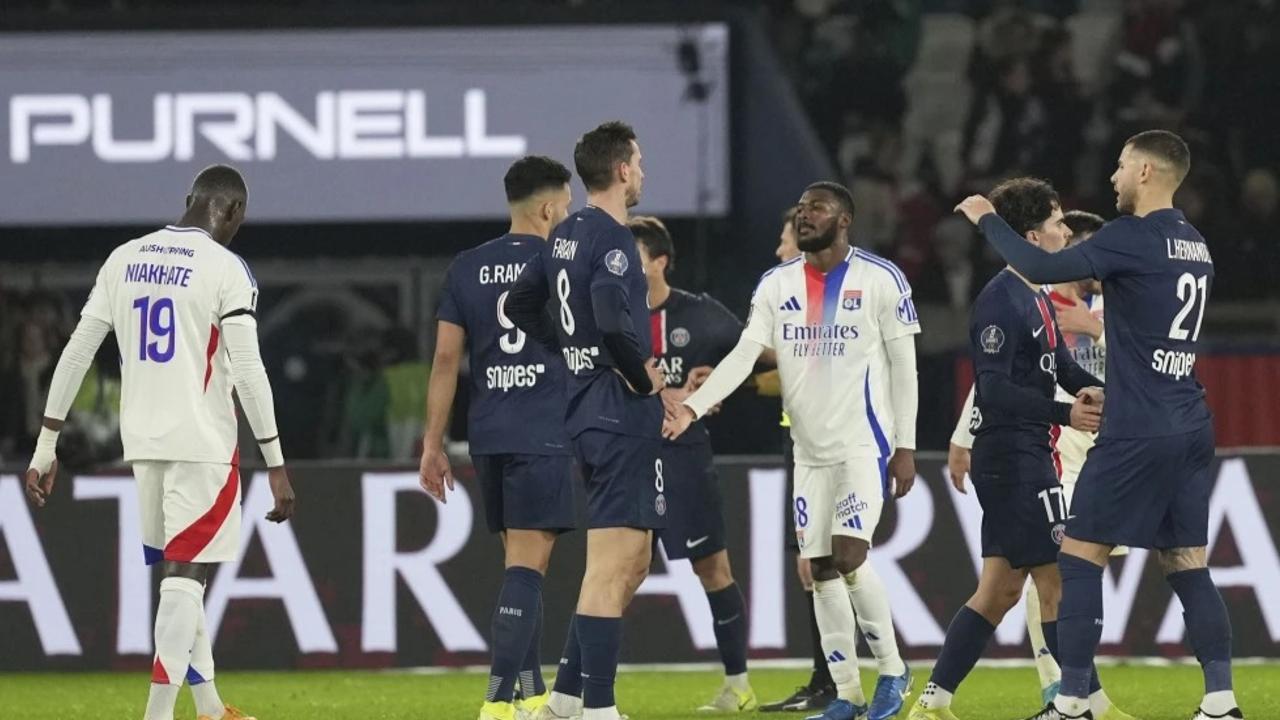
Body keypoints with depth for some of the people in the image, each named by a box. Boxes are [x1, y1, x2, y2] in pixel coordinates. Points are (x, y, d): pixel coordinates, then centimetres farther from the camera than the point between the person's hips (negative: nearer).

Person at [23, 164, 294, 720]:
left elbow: (75, 355, 7)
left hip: (142, 443, 6)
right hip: (202, 444, -6)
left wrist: (46, 447, 11)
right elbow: (248, 372, -14)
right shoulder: (225, 269, -9)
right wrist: (276, 466, -11)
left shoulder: (123, 260, 8)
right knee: (187, 575, -5)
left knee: (178, 574, 16)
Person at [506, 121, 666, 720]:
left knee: (632, 564, 17)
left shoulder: (565, 235, 12)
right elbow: (613, 321, -30)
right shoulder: (612, 239, -15)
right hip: (623, 415, -10)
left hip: (587, 408, 10)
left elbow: (520, 305, 23)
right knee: (611, 567, -9)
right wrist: (644, 374, -15)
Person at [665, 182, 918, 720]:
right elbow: (743, 354, -3)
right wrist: (691, 407, -17)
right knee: (820, 570, 3)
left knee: (849, 555, -16)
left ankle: (893, 669, 3)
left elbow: (903, 366, -5)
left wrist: (906, 446, -8)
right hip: (810, 448, 5)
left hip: (865, 442, -5)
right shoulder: (776, 285, 6)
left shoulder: (880, 280, -7)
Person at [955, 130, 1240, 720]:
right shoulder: (1195, 247, 13)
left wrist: (987, 220, -4)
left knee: (1080, 555, -1)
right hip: (1192, 429, 8)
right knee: (1187, 567, 9)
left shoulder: (1131, 239, -12)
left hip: (1138, 433, -8)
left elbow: (1040, 268, -18)